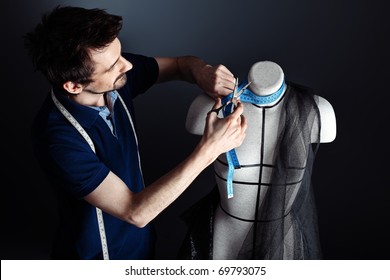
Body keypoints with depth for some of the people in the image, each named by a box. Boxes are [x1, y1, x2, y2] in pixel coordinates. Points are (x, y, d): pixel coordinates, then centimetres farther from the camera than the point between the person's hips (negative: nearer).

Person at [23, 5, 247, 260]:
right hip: (97, 255, -6)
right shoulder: (58, 138, -35)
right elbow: (135, 212, -34)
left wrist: (202, 72, -25)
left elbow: (180, 64, -2)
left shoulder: (117, 76, -18)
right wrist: (208, 149, -40)